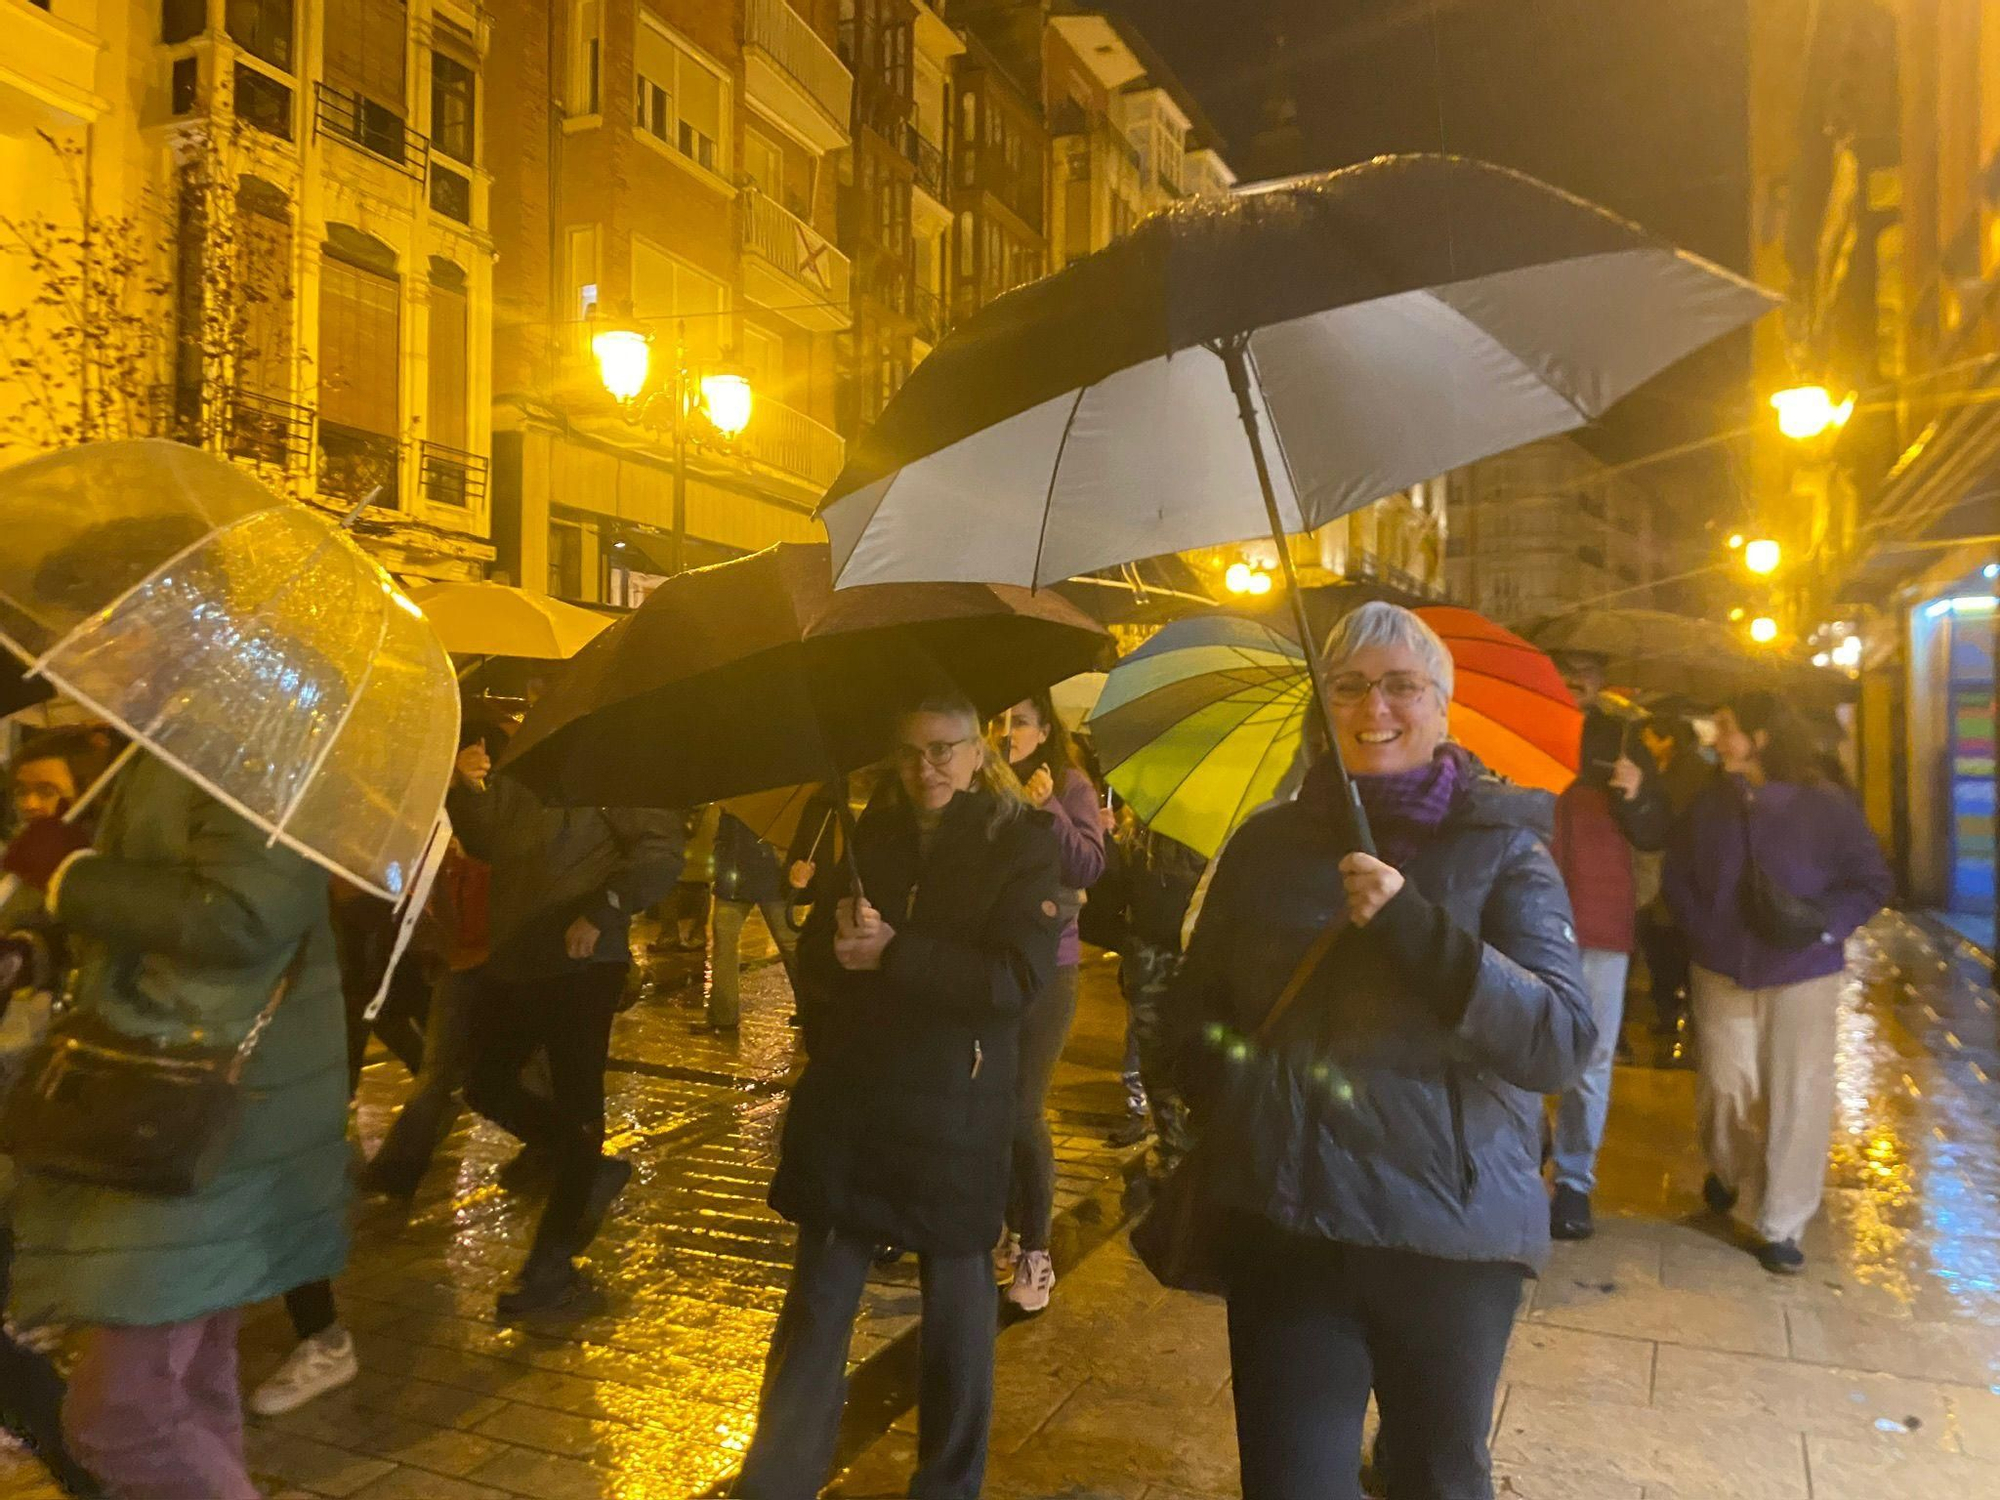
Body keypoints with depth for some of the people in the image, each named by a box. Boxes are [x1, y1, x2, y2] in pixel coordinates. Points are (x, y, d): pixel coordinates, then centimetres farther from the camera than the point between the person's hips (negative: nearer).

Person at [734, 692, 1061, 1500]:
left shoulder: (1021, 844, -5)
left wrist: (892, 954, -20)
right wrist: (837, 942, -16)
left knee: (956, 1305, 11)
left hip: (955, 1115, -3)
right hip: (847, 1107, 3)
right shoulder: (870, 834, 8)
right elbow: (813, 957, 7)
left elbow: (1020, 978, -16)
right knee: (816, 1304, 8)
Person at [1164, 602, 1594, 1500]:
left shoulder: (1503, 846, -2)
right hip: (1282, 1222, 1)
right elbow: (1195, 1009, 12)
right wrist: (1231, 1108, -4)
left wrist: (1413, 925, -22)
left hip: (1451, 1231, -1)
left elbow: (1564, 1042, -13)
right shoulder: (1268, 844, 5)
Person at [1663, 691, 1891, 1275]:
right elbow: (1677, 875, 10)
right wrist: (1702, 931, -3)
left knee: (1796, 1099, 3)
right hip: (1721, 970, 2)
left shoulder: (1825, 804, -9)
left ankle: (1781, 1225, 17)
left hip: (1802, 973, -2)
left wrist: (1823, 923, -19)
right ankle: (1728, 1171, 36)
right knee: (1725, 1088, 4)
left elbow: (1873, 883, -4)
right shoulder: (1709, 805, -1)